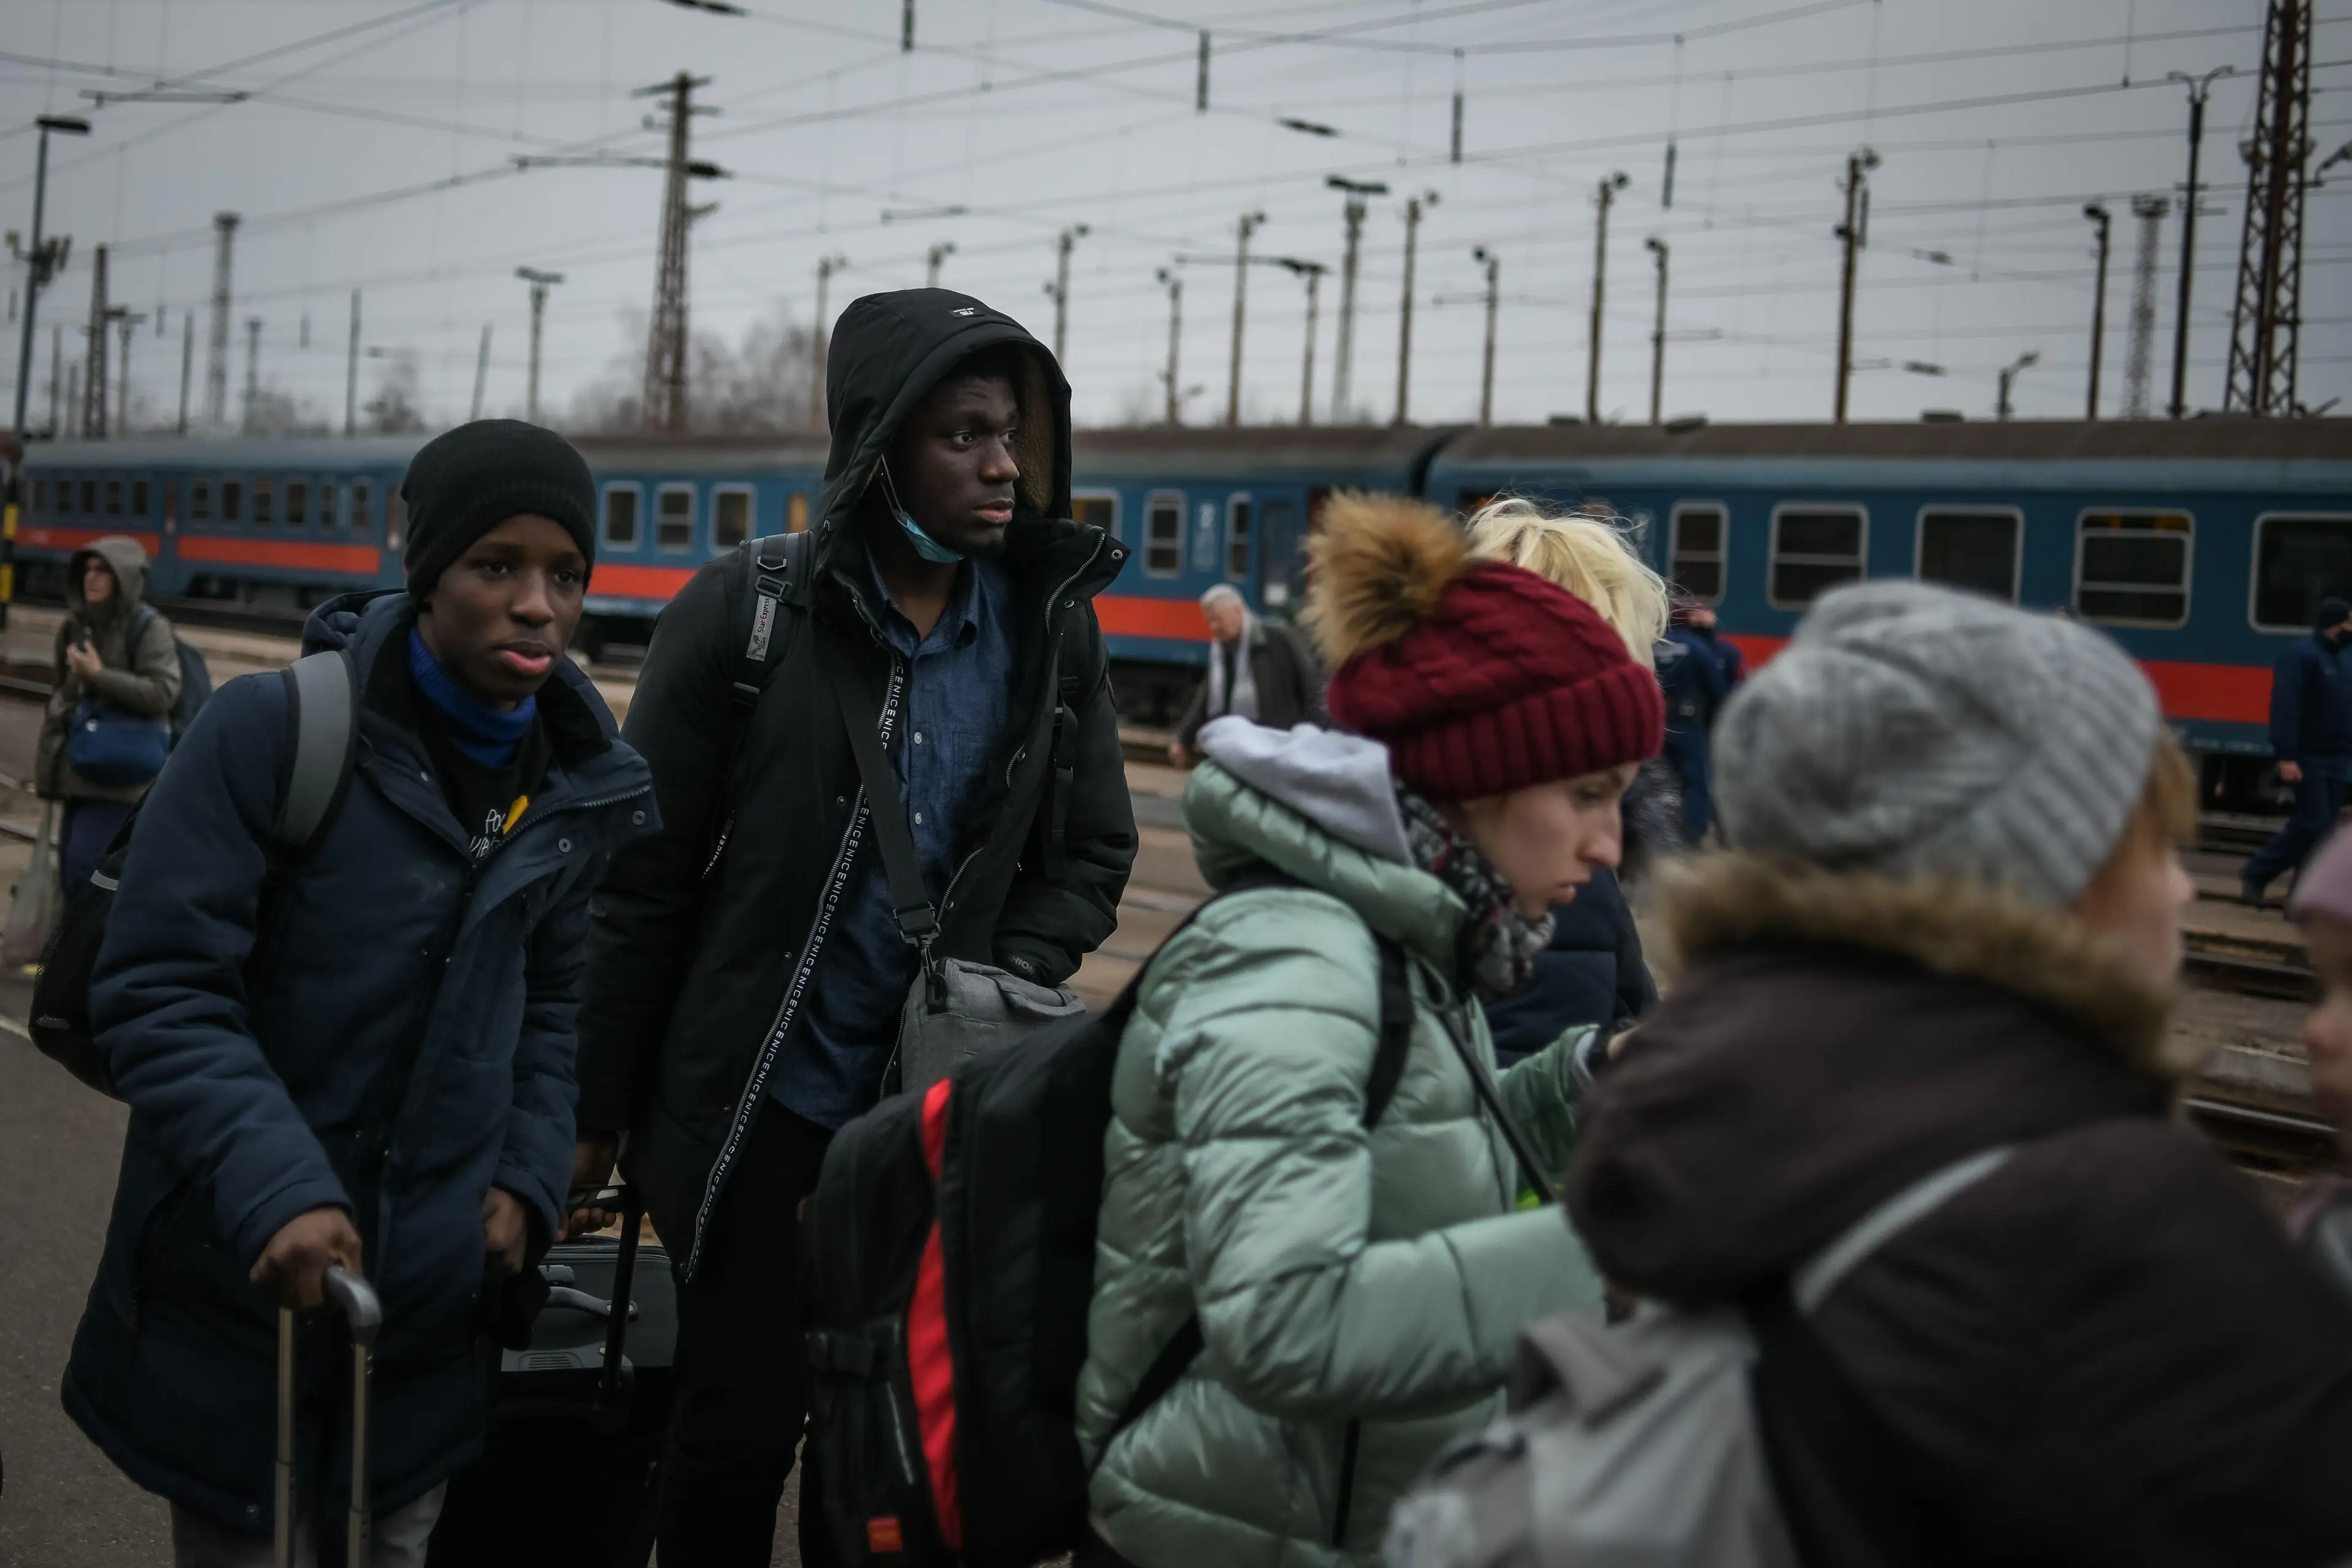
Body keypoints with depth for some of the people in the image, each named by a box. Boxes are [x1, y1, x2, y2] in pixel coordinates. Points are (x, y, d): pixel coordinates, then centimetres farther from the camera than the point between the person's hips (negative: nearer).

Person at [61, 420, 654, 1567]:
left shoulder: (579, 784, 2)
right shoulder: (274, 729, -14)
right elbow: (158, 989, -16)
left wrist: (528, 1174, 1)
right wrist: (274, 1191, -27)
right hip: (242, 1291, -4)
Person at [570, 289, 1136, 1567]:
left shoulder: (1050, 628, 0)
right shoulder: (746, 614, -10)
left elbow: (1092, 857, 9)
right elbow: (642, 883, -6)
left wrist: (1000, 987, -9)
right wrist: (600, 1112, -2)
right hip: (757, 1106, -3)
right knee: (740, 1427, 5)